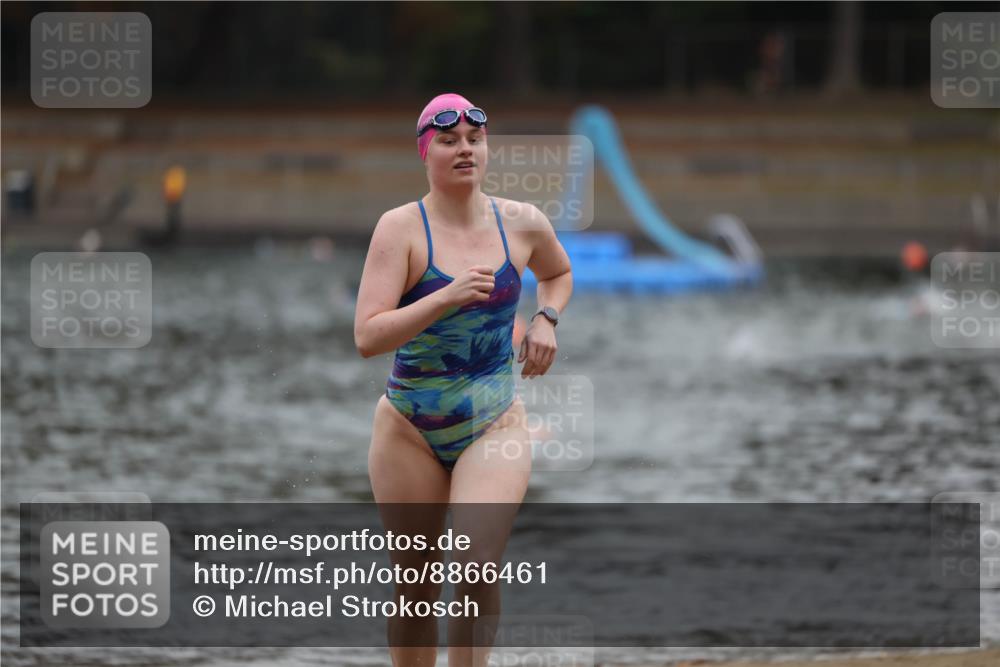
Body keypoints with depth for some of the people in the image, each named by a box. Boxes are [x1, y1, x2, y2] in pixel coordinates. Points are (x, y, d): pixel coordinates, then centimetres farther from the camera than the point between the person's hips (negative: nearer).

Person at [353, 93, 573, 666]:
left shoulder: (522, 224, 1)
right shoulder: (402, 228, -10)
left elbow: (559, 273, 26)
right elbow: (367, 337, -20)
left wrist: (546, 319, 6)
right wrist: (446, 298, -29)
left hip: (496, 425, 1)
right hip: (410, 430, -1)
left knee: (479, 569, -20)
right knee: (416, 588, 7)